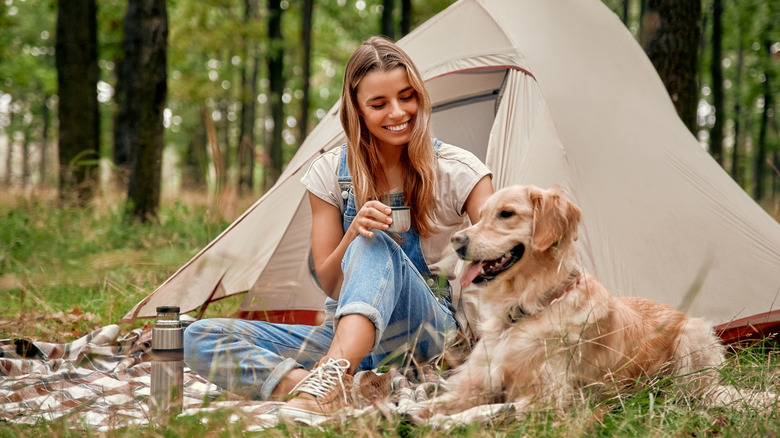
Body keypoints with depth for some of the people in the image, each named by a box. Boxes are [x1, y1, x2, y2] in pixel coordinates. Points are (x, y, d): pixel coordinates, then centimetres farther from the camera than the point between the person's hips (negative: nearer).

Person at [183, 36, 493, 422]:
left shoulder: (457, 171, -5)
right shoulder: (330, 173, 2)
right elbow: (330, 286, 1)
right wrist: (352, 233, -19)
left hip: (426, 332, -3)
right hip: (343, 332, 3)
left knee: (376, 245, -36)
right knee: (200, 338, -16)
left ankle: (329, 380, -53)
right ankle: (306, 383, -37)